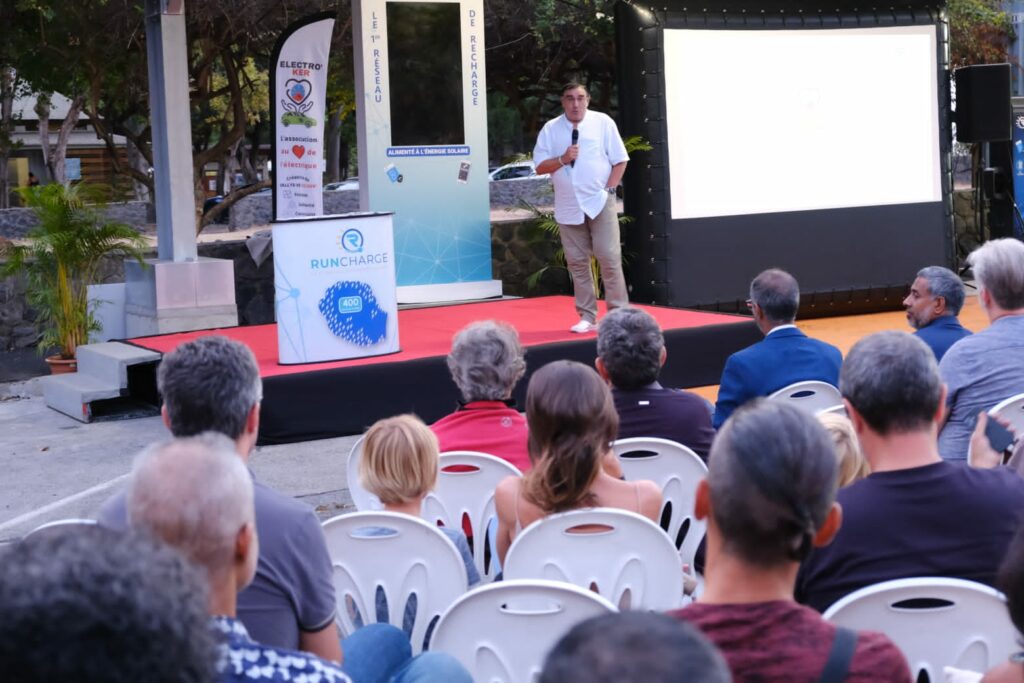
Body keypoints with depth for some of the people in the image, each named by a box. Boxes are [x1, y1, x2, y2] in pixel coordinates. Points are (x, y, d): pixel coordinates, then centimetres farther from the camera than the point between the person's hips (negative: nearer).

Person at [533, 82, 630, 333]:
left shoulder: (603, 122, -1)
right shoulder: (551, 129, 3)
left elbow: (620, 160, 2)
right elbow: (540, 167, 1)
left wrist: (609, 189, -6)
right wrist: (562, 159, -16)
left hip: (599, 202, -2)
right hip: (568, 206, 2)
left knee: (609, 258, -5)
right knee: (577, 262, 5)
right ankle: (587, 316, 12)